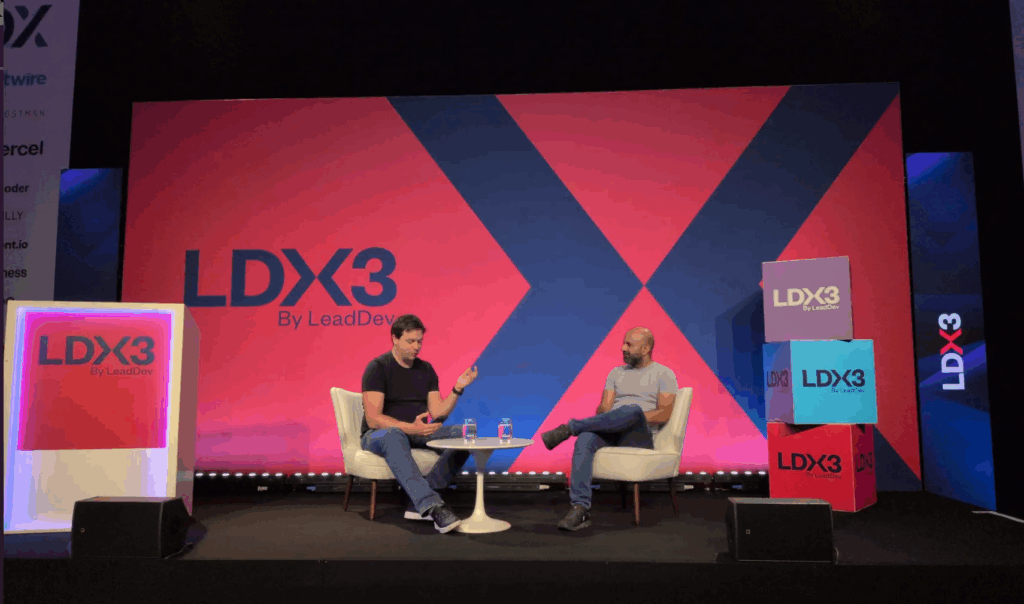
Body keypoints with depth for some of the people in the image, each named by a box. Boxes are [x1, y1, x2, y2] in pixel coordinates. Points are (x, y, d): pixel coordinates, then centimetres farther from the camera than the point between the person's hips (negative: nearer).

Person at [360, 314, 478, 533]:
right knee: (394, 436, -42)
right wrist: (411, 428, -32)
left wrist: (457, 389, -11)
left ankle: (419, 502, -28)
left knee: (464, 434, -18)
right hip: (379, 435, -5)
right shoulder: (378, 368, -10)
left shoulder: (426, 369, 9)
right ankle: (432, 506, -50)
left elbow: (437, 413, 4)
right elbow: (373, 419, -19)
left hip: (418, 434, 6)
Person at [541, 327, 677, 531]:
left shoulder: (664, 374, 8)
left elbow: (664, 414, -5)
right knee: (585, 440, -33)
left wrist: (631, 419, -15)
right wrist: (603, 417, -14)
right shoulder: (616, 372, 22)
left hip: (639, 437, -4)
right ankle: (580, 509, -40)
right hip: (611, 434, 4)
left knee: (632, 409, -39)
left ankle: (570, 427, -30)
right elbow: (604, 407, 11)